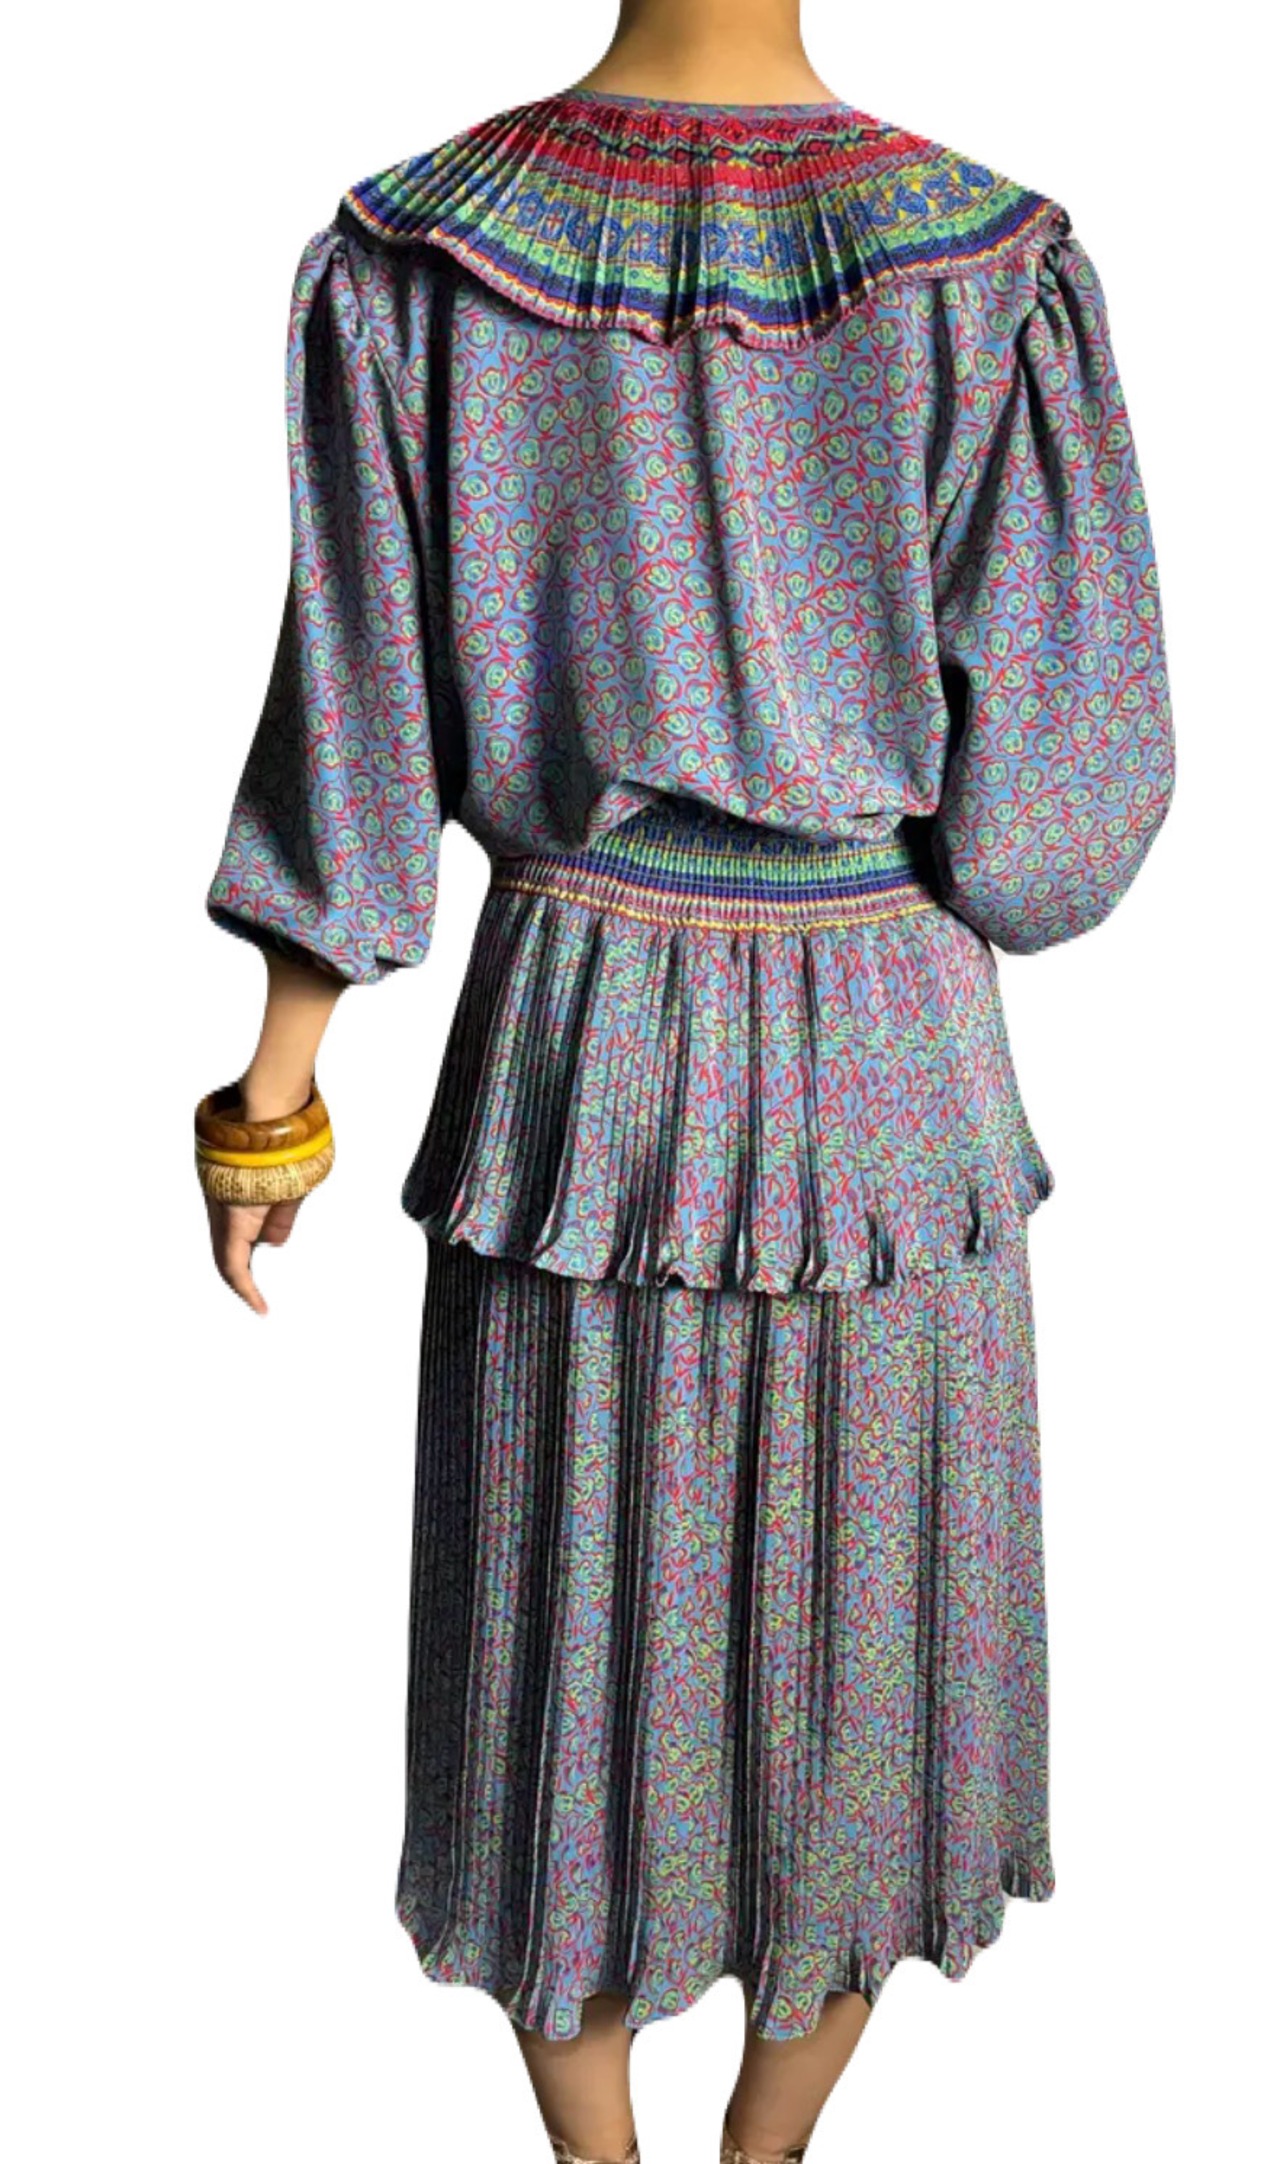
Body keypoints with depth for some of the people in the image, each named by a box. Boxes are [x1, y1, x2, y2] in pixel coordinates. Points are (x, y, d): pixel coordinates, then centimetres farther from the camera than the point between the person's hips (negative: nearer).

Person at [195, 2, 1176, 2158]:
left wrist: (274, 1092, 4)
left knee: (563, 1626, 19)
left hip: (570, 1045, 2)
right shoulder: (996, 272, -15)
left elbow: (355, 738, -8)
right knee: (855, 1643, 19)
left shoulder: (409, 261, -10)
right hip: (880, 1069, -1)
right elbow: (1052, 784, -13)